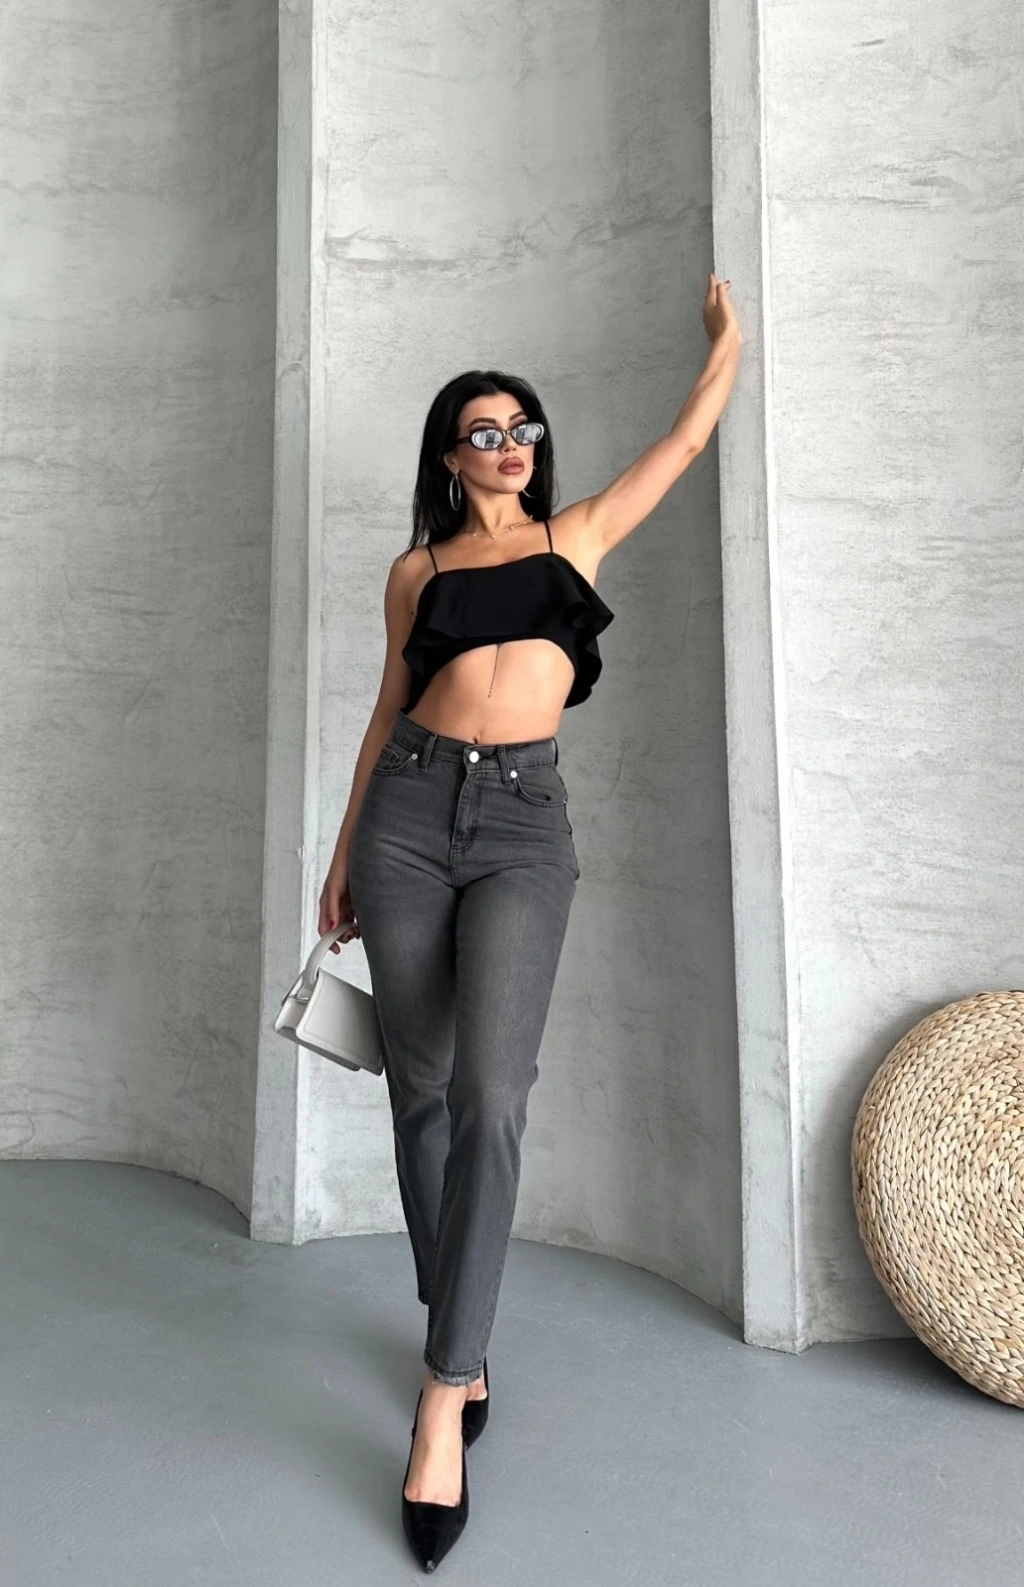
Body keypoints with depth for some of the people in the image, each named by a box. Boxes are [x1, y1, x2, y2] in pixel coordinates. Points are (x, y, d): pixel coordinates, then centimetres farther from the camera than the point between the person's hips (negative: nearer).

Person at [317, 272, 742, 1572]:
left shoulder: (577, 534, 16)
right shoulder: (417, 569, 15)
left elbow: (685, 442, 27)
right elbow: (389, 708, 16)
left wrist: (728, 340, 36)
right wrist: (344, 851, 16)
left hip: (525, 821, -1)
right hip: (412, 811, 2)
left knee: (489, 1097, -14)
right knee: (422, 1090, 6)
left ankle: (442, 1400, -3)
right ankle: (458, 1340, 27)